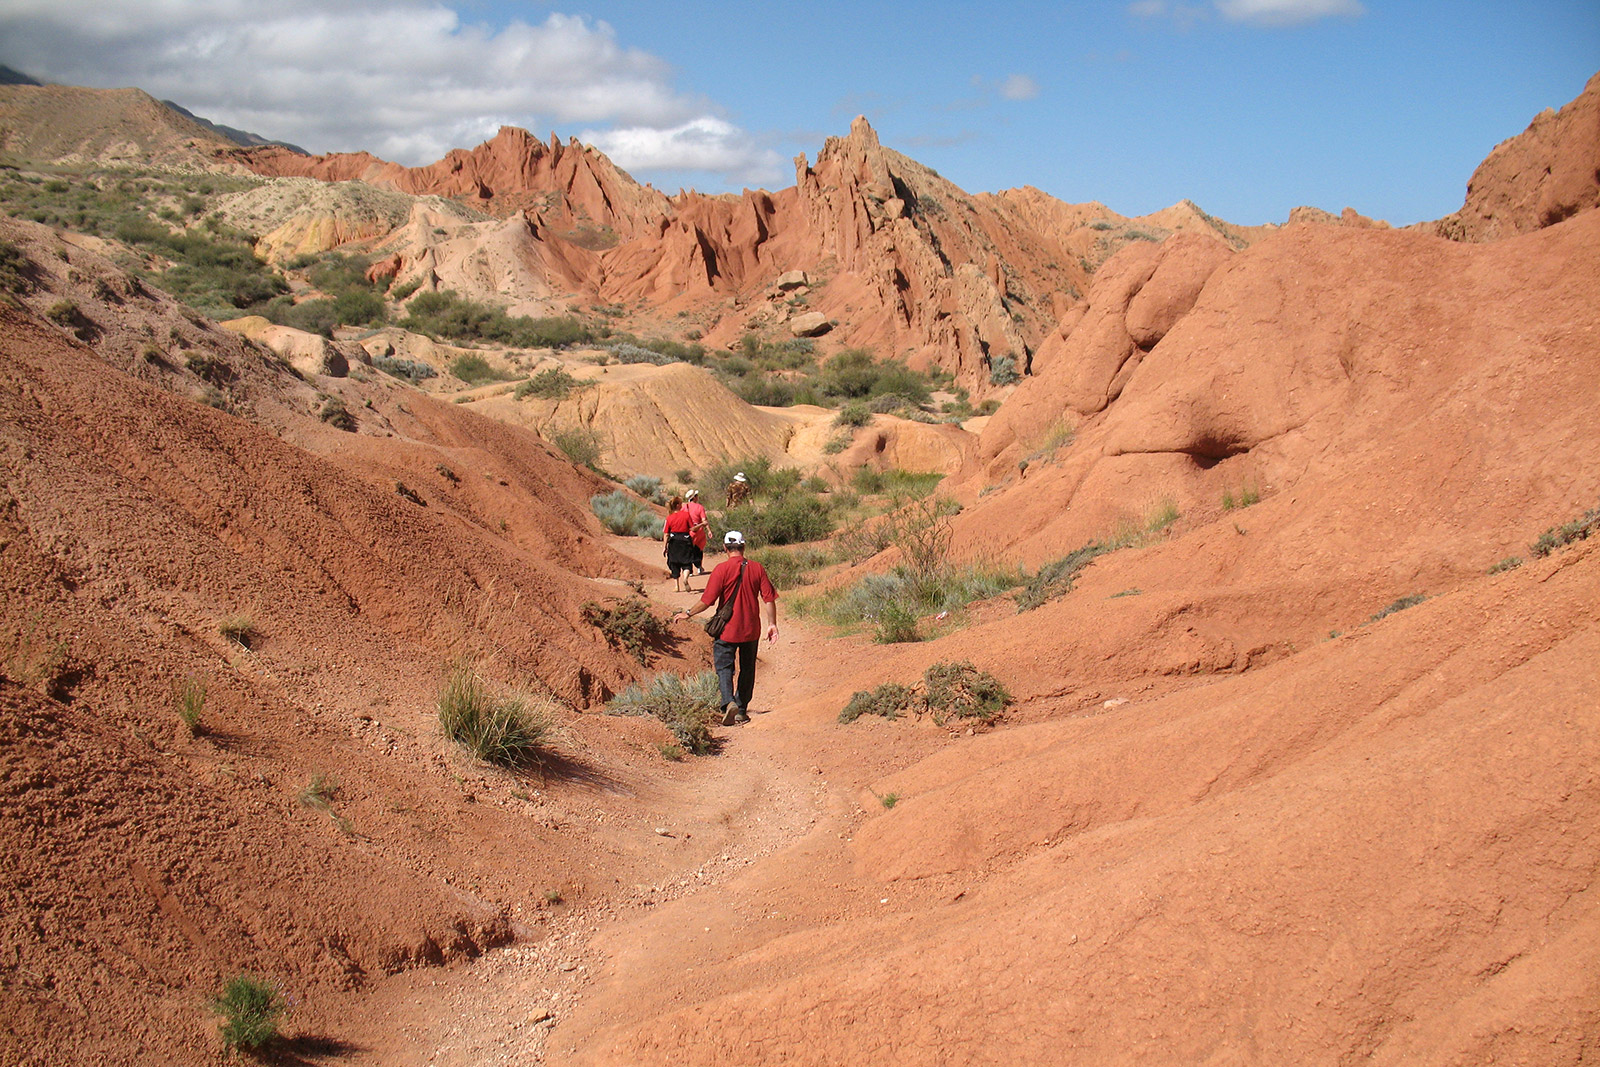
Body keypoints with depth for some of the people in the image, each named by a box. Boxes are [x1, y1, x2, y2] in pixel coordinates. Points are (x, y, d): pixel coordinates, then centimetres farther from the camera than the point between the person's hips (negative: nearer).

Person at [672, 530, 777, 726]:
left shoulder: (722, 569, -12)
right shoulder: (757, 568, -2)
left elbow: (707, 600, -14)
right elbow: (769, 599, -3)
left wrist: (689, 613, 1)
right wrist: (772, 624, 4)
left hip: (727, 629, -3)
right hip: (751, 629, 3)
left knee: (724, 666, 3)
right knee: (747, 669, 15)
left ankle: (729, 702, -21)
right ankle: (741, 711, 22)